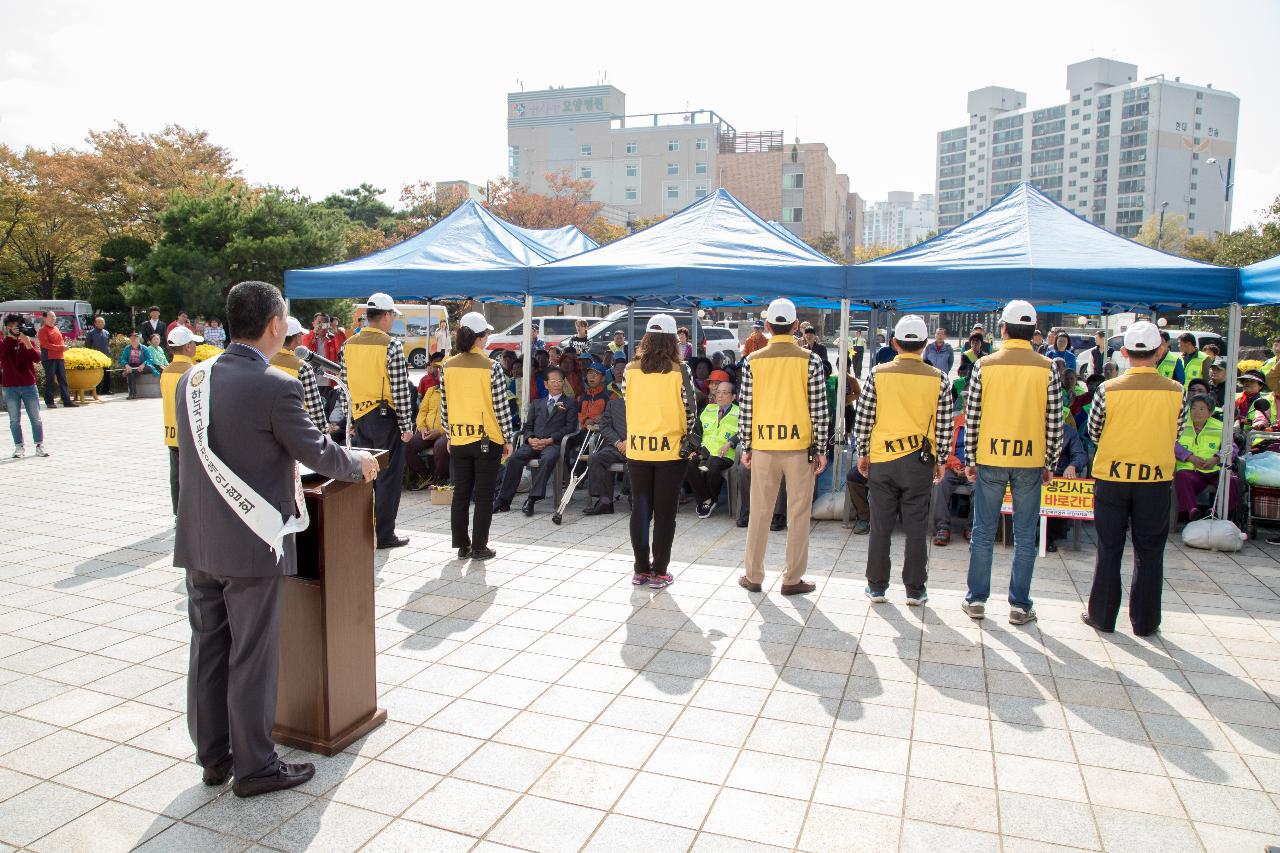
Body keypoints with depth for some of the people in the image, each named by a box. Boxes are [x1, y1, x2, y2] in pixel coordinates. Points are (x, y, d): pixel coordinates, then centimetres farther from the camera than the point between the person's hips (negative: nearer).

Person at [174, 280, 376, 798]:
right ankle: (254, 766, 20)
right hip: (252, 545, -7)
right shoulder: (275, 387, -18)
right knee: (252, 658, 6)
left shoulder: (192, 379, 4)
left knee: (208, 649, 17)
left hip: (197, 541, 7)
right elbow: (317, 453, -10)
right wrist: (359, 463, 10)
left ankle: (213, 756, 32)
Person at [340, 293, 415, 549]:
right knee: (388, 476, 2)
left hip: (359, 418, 6)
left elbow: (345, 386, 9)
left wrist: (351, 420, 17)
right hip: (386, 416, -6)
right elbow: (401, 390, -15)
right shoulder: (392, 345, -13)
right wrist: (406, 425, -8)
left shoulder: (348, 346, 5)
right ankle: (384, 535, 6)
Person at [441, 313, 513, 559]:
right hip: (488, 439, -4)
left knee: (460, 493, 12)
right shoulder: (492, 367, -12)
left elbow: (444, 406, 5)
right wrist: (508, 439, 0)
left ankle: (462, 546, 19)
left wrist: (449, 436, 16)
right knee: (484, 495, 5)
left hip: (458, 440, 4)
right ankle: (479, 548, 10)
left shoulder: (448, 366, 0)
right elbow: (501, 407, -10)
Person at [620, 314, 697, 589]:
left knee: (640, 510, 11)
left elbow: (627, 403, 7)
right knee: (665, 512, 6)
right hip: (670, 449, -2)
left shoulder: (631, 369, -2)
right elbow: (689, 410, -3)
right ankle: (659, 572, 11)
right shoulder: (680, 370, -8)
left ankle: (641, 569, 18)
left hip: (638, 448, 2)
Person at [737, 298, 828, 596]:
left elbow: (745, 408, 1)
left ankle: (753, 576, 20)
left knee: (759, 512, 11)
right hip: (800, 446, -2)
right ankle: (792, 579, 14)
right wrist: (821, 449, 2)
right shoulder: (810, 360, -4)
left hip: (763, 446, 2)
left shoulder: (753, 361, 0)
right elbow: (818, 409, -5)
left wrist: (745, 447, 10)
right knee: (798, 514, 7)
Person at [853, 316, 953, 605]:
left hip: (881, 460, 0)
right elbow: (944, 427, 0)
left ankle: (877, 587, 16)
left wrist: (862, 454, 9)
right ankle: (915, 590, 16)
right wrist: (940, 460, 12)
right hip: (920, 461, 0)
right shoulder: (938, 379, -3)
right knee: (917, 528, 8)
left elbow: (863, 419, -2)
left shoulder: (878, 374, -4)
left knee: (880, 526, 8)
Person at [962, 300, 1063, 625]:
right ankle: (1019, 606, 14)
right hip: (1030, 460, 0)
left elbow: (972, 417, -2)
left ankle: (976, 600, 15)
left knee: (983, 532, 8)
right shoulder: (1047, 368, -2)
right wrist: (1049, 462, 10)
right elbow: (1054, 422, -1)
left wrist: (969, 459, 7)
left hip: (990, 457, 0)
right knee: (1025, 536, 8)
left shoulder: (984, 365, -4)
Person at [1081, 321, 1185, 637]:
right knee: (1149, 553, 11)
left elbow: (1094, 433, 1)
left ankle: (1102, 616, 17)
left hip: (1111, 477, -1)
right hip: (1156, 480, 1)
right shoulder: (1175, 391, -6)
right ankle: (1144, 621, 18)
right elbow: (1175, 435, 5)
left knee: (1109, 550, 10)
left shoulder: (1108, 389, -10)